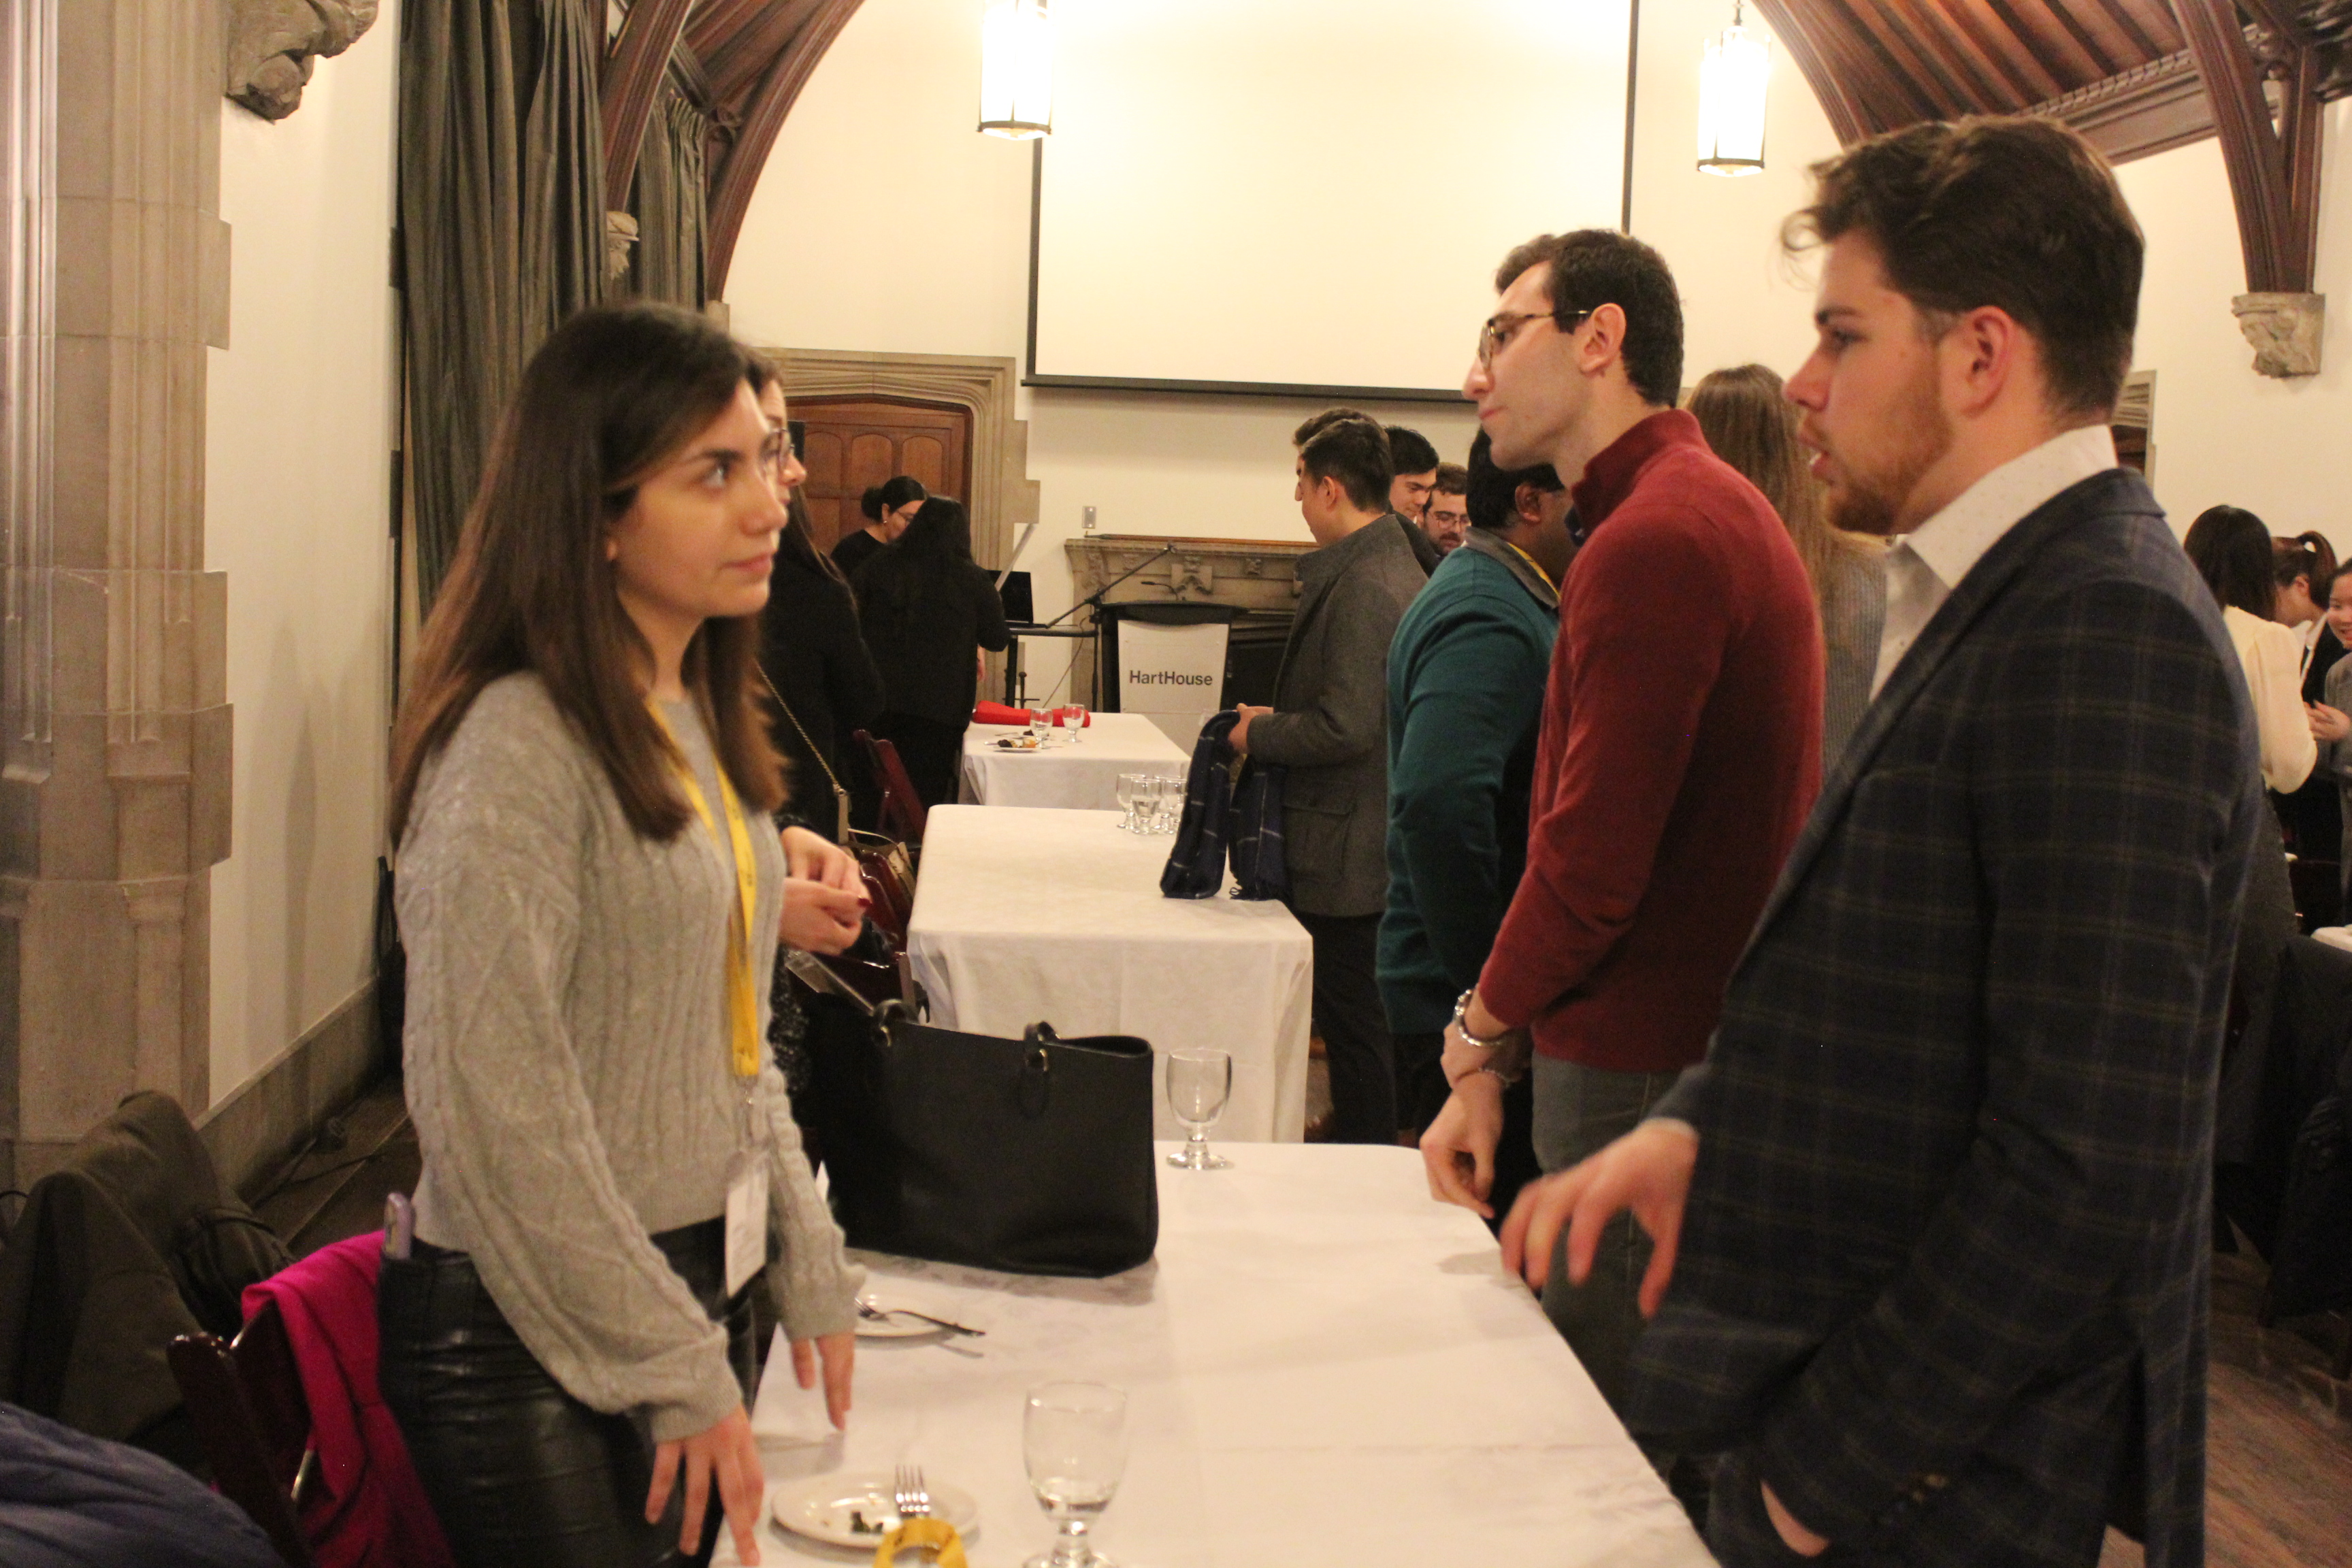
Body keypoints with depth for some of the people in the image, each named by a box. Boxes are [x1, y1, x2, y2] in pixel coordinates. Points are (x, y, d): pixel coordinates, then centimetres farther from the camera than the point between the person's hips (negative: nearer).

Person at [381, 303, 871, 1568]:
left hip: (698, 1283, 8)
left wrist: (808, 1267, 10)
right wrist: (676, 1368, -18)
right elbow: (489, 1105, -24)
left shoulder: (692, 718, 8)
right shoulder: (522, 745, -20)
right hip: (535, 1336, -8)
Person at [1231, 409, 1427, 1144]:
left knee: (1354, 1028, -1)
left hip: (1346, 854, -10)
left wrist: (1260, 731, -11)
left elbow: (1346, 729, -26)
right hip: (1383, 842, 10)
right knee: (1364, 1023, 18)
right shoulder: (1399, 570, 11)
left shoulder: (1360, 588, -21)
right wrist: (1279, 719, 12)